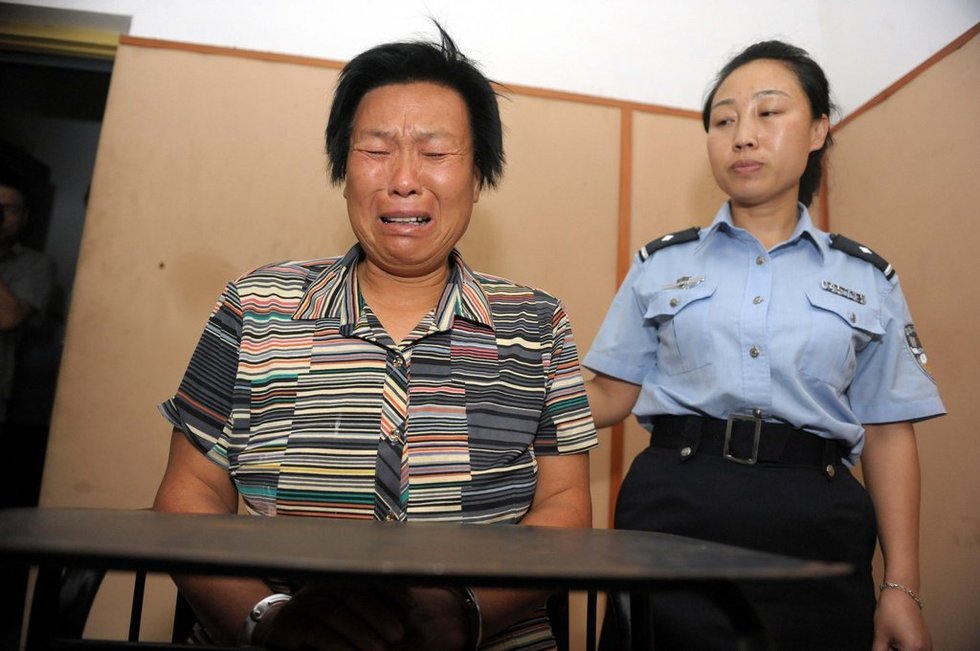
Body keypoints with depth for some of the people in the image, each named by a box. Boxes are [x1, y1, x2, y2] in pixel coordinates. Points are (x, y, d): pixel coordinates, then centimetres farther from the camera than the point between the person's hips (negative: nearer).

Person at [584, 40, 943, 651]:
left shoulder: (867, 278, 7)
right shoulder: (661, 264, 6)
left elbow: (888, 433, 5)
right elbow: (614, 394, 4)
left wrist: (902, 587, 1)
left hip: (813, 527, 1)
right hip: (672, 512, 0)